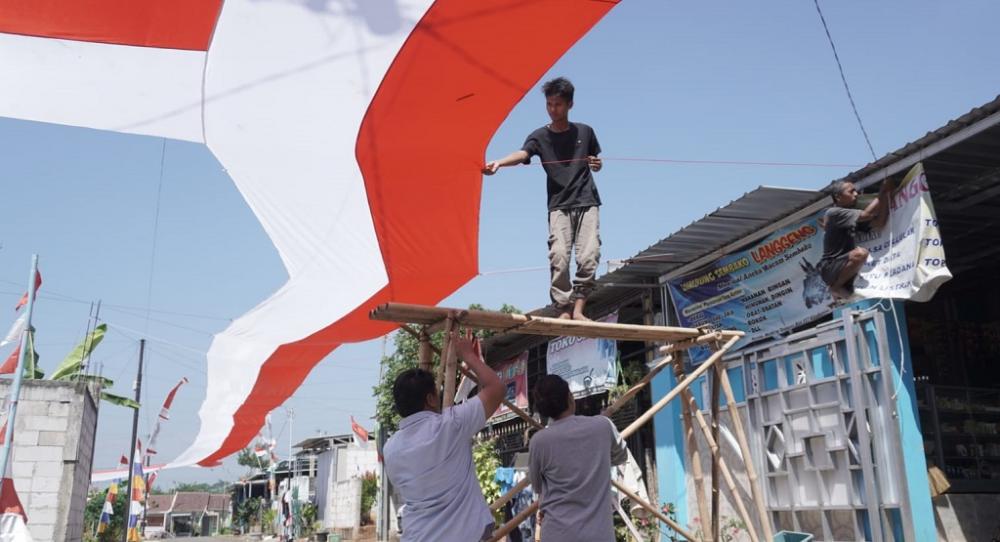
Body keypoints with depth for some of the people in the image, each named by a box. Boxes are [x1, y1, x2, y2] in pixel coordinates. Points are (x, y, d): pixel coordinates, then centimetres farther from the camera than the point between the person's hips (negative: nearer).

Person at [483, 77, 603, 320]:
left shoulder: (585, 132, 12)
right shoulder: (540, 136, 5)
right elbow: (522, 154, -15)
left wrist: (596, 164, -1)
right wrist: (499, 162, -36)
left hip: (587, 203, 1)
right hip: (559, 205, -1)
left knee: (589, 256, -12)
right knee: (559, 256, -16)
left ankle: (578, 309, -7)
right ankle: (563, 310, -11)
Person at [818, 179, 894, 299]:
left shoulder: (854, 217, 13)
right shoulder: (833, 213, -13)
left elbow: (879, 223, 3)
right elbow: (866, 214, -20)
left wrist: (886, 196, -3)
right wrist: (882, 193, -10)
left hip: (842, 266, 10)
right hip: (830, 268, -10)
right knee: (860, 253, -33)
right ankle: (836, 287, -14)